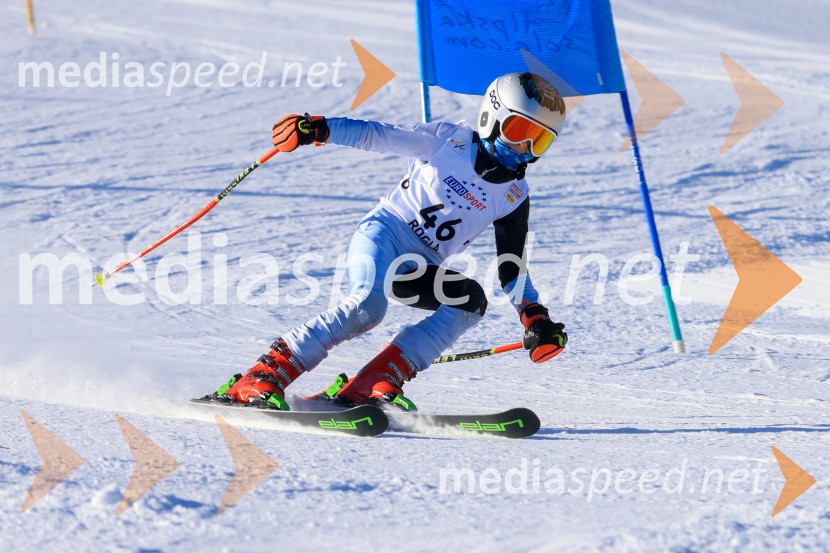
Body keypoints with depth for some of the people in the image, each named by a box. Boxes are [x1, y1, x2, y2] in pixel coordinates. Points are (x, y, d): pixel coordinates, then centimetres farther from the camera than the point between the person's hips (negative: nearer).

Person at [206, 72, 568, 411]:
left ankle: (370, 386, -29)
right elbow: (375, 135, -4)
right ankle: (259, 381, -31)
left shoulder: (513, 197, 9)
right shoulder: (450, 140, -1)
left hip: (419, 270, 5)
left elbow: (512, 268, 13)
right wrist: (319, 129, -20)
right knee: (368, 307, -33)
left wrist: (535, 318, -2)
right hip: (383, 234, -5)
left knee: (473, 300, -23)